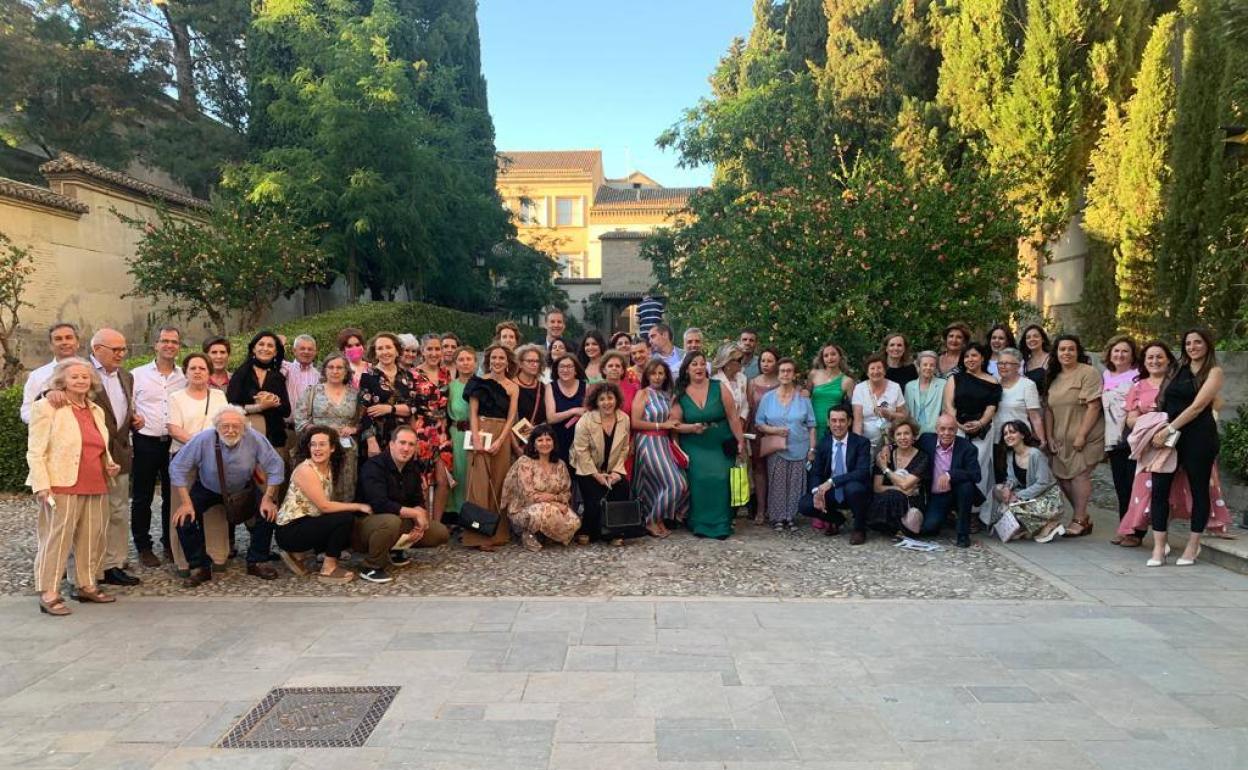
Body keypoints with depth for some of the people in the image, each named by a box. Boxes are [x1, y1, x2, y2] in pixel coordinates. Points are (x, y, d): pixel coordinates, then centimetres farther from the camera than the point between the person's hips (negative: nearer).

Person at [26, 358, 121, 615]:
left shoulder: (96, 410, 17)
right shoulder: (47, 407, -2)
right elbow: (35, 451, -7)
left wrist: (110, 465, 9)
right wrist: (41, 485, -15)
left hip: (96, 487, 6)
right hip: (62, 486, -6)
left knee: (92, 538, 9)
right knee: (57, 538, -4)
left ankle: (86, 586, 21)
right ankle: (49, 594, 2)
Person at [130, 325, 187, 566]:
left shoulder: (185, 377, 7)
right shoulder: (138, 374, 2)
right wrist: (132, 418, -17)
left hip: (176, 442, 2)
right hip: (145, 442, -2)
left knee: (172, 495, 10)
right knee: (142, 497, 6)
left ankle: (170, 543, 23)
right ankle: (143, 547, 17)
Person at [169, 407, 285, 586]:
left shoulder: (255, 438, -27)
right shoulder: (203, 439, -29)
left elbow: (275, 466, -18)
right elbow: (177, 467, -22)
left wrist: (268, 498, -20)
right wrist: (186, 502, -24)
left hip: (243, 490, 1)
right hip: (207, 489, 0)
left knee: (268, 513, -17)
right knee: (184, 518, -20)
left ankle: (257, 562, 3)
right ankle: (200, 568, -1)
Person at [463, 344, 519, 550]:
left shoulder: (513, 388, 9)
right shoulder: (479, 382, 4)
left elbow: (511, 418, 3)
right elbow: (473, 412, -1)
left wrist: (499, 441, -11)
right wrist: (476, 439, -14)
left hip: (502, 437, 2)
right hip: (481, 434, -2)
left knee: (499, 483, 5)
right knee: (480, 483, -6)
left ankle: (498, 532, 13)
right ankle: (479, 535, -4)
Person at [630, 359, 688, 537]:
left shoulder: (667, 396, 15)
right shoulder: (643, 393, -4)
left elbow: (675, 421, 15)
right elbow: (635, 423, -14)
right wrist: (661, 425, -12)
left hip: (664, 444, 7)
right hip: (648, 443, -7)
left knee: (680, 484, 2)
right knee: (673, 483, -11)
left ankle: (659, 519, 16)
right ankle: (653, 521, 4)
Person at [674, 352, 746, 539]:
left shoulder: (719, 388, -1)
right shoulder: (680, 394, 1)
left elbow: (732, 417, -1)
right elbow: (676, 424, 0)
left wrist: (740, 441, -5)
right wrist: (692, 428, -17)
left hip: (721, 446, 0)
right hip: (695, 448, 0)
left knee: (720, 479, -12)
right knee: (698, 479, -14)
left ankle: (721, 525, 0)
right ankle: (700, 525, -1)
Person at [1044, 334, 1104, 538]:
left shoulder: (1088, 373, -9)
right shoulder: (1053, 377, 13)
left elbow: (1093, 406, -15)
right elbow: (1049, 409, 13)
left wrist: (1081, 435, -17)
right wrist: (1050, 437, 6)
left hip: (1085, 437, -7)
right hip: (1062, 439, 7)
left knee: (1079, 474, -9)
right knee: (1062, 476, 4)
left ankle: (1079, 521, 1)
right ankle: (1084, 518, 18)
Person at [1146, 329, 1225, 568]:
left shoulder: (1214, 371, 0)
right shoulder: (1180, 369, 16)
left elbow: (1197, 406, -10)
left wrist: (1169, 429, -16)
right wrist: (1163, 431, 3)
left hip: (1198, 436, -4)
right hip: (1169, 436, 4)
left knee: (1199, 489, 5)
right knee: (1159, 488, -4)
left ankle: (1193, 547, 15)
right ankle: (1158, 548, -2)